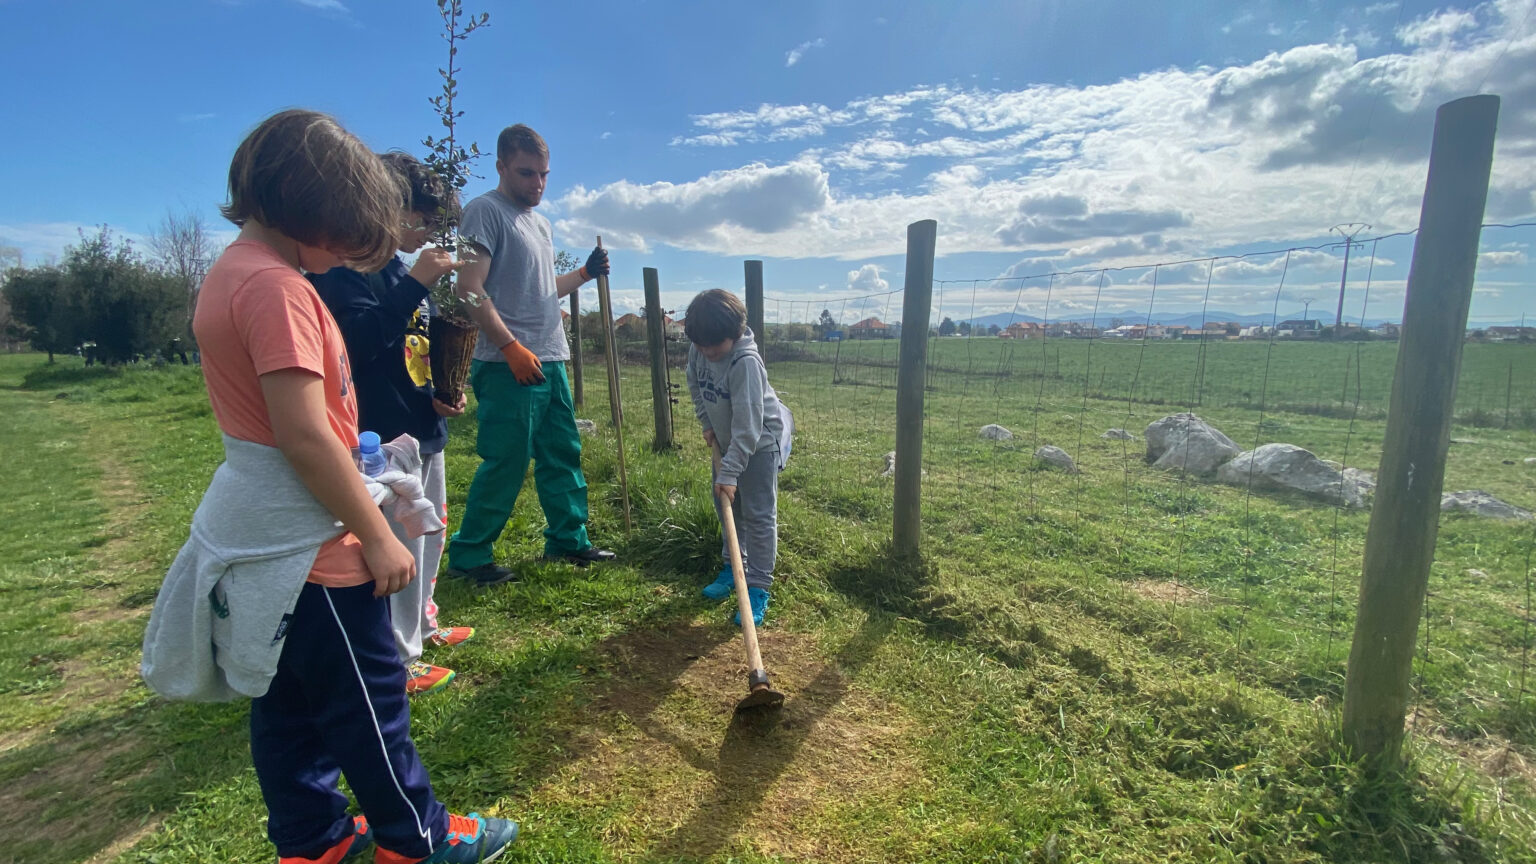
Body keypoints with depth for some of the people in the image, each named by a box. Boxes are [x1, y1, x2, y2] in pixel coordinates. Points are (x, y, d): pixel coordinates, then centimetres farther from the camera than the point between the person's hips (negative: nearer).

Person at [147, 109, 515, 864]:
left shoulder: (231, 271, 10)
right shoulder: (276, 286, -21)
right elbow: (303, 435, -25)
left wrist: (347, 454, 16)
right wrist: (378, 535, -19)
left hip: (260, 534, 10)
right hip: (307, 544, -9)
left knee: (288, 697, 20)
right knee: (367, 697, 7)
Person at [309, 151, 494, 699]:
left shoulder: (401, 269, 13)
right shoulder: (347, 271, -13)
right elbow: (361, 340, -28)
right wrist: (415, 284, -29)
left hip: (425, 429, 10)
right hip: (386, 435, -10)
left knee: (430, 535, 21)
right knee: (398, 547, -2)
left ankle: (421, 626, 39)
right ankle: (399, 658, 15)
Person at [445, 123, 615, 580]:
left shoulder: (539, 222, 21)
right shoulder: (485, 211, -6)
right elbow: (471, 291, -15)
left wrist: (585, 273, 11)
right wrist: (512, 347, -21)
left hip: (550, 360, 9)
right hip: (509, 366, -9)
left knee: (562, 455, 13)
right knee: (505, 464, -4)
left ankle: (567, 539, 25)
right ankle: (467, 555, 10)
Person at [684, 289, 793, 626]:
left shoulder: (746, 362, -33)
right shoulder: (697, 349, -12)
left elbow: (747, 426, -33)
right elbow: (696, 385, 11)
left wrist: (729, 473, -32)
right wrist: (707, 424, 3)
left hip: (760, 442, -8)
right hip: (725, 439, 8)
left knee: (758, 515, -3)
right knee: (726, 506, 17)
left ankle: (758, 589, 7)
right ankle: (734, 567, 35)